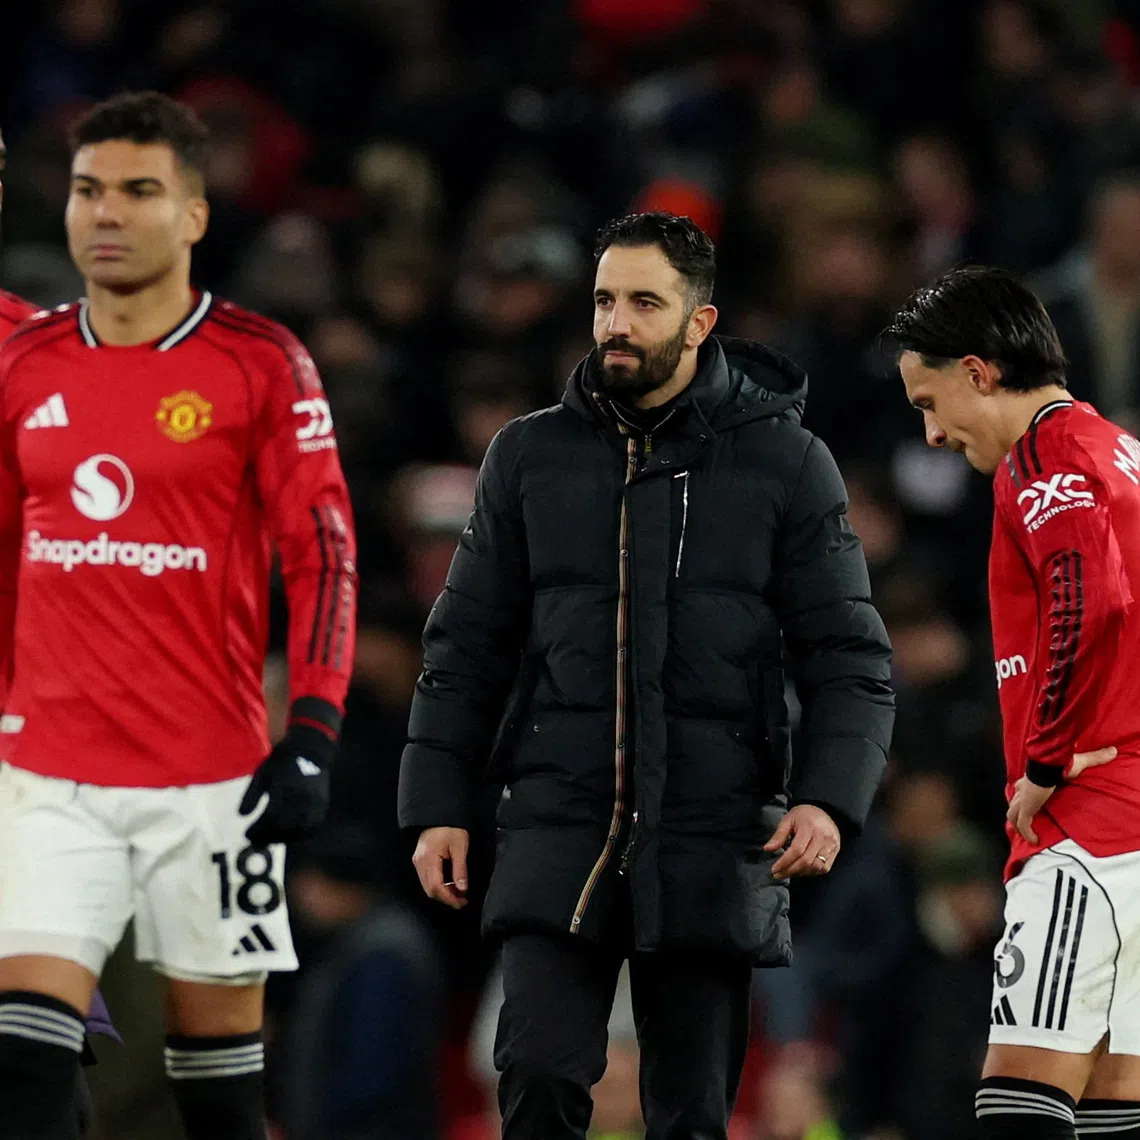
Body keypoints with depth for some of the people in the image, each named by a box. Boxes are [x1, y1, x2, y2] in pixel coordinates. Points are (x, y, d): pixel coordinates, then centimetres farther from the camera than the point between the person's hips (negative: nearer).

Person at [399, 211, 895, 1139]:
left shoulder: (786, 462, 3)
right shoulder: (530, 455, 8)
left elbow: (850, 657, 2)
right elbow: (467, 646, 12)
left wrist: (829, 798, -13)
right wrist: (438, 803, 4)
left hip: (713, 845, -1)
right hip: (559, 832, 1)